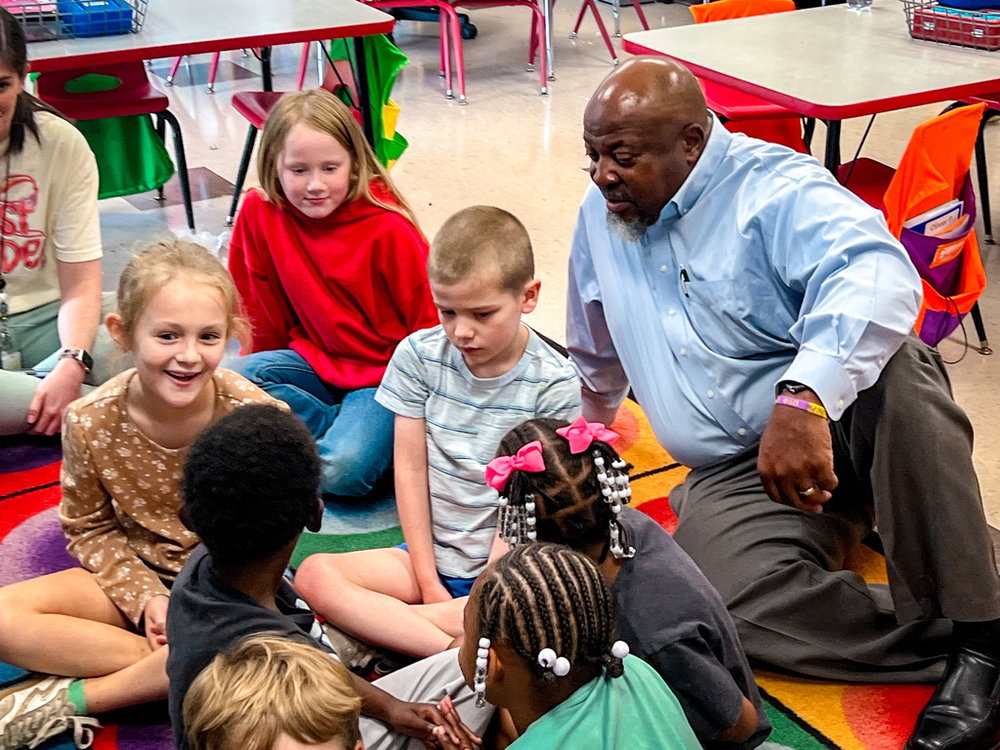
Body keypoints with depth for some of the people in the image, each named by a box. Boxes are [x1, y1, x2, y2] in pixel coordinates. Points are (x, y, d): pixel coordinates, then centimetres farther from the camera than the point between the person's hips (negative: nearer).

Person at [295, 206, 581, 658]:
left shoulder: (554, 384, -10)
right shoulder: (419, 356, -2)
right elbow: (410, 469, -2)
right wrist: (427, 581, -6)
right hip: (428, 553, 3)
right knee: (315, 576, -20)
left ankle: (375, 625, -26)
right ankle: (453, 651, -29)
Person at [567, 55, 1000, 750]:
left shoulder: (773, 187, -12)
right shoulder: (600, 220, 10)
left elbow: (877, 272, -35)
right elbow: (597, 359, 28)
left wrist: (803, 399, -49)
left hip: (839, 421, -3)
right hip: (731, 473, 4)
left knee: (896, 371, -39)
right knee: (733, 601, -29)